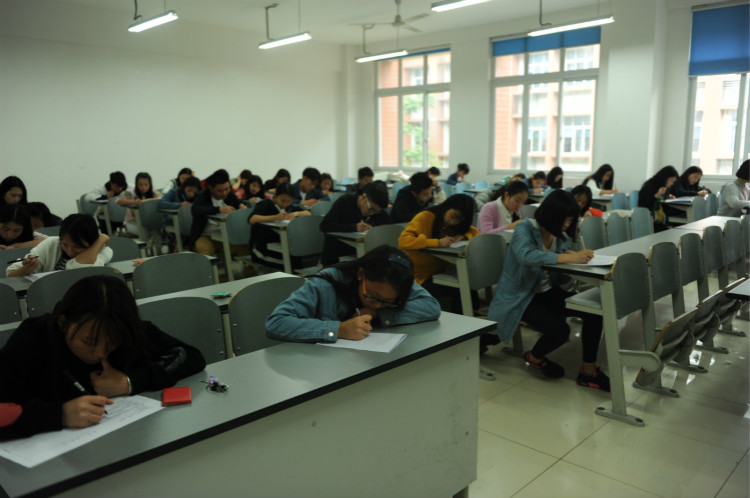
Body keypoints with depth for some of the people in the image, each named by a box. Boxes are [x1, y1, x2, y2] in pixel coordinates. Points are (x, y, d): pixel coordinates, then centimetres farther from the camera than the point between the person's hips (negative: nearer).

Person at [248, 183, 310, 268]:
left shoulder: (289, 207, 14)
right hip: (261, 248, -6)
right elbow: (251, 219, -26)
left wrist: (296, 213, -12)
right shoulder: (265, 204, -7)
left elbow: (308, 213, 10)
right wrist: (275, 217, -38)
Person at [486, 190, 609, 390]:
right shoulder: (525, 229, -19)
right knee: (559, 330, -27)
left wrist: (580, 254, -13)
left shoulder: (559, 233, 4)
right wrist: (568, 258, -42)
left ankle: (588, 370, 0)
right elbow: (526, 255, -38)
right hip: (520, 297, -7)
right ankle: (534, 357, 9)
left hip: (547, 291, 7)